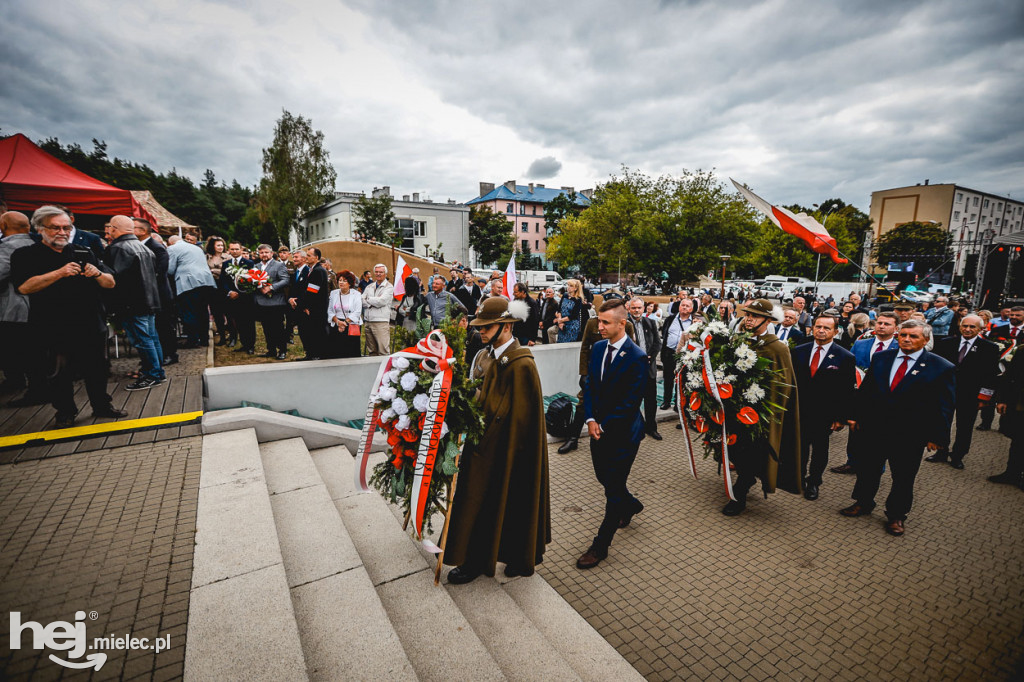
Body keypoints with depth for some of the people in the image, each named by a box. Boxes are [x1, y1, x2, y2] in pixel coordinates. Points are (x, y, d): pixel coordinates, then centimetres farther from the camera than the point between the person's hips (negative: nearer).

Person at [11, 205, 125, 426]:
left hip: (90, 327, 3)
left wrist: (97, 273, -13)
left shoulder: (84, 254, 11)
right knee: (60, 374, 8)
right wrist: (60, 273, -22)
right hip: (54, 331, -2)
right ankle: (65, 412, 23)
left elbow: (111, 283, 9)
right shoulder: (25, 256, 1)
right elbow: (24, 287, -14)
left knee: (96, 370, 11)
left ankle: (102, 406, 25)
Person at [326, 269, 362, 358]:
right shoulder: (333, 293, 12)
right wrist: (338, 321, -9)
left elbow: (357, 313, -7)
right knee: (333, 352, -4)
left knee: (351, 353, -7)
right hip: (336, 327, 3)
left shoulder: (356, 294, 1)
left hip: (352, 327, -3)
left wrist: (345, 322, -13)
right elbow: (330, 311, 7)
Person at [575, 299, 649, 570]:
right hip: (599, 427, 7)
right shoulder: (598, 348, 2)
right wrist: (591, 419, -7)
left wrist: (604, 425, -14)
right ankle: (630, 505, 51)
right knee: (604, 477, 20)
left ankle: (600, 546, 18)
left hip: (622, 432, -7)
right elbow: (590, 385, 5)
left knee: (613, 487, 4)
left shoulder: (637, 357, -19)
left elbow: (631, 402, -18)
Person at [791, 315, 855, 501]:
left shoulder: (845, 357, -6)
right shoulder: (798, 351, 1)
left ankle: (813, 482, 32)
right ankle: (799, 478, 33)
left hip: (825, 415, -2)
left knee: (819, 450, 13)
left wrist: (841, 417, -8)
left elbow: (848, 391, -5)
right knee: (800, 447, 13)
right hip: (799, 411, 2)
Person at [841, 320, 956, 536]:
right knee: (867, 469, 16)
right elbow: (865, 390, 8)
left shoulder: (942, 368, -6)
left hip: (909, 436, -3)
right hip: (874, 429, 3)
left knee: (903, 478, 12)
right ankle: (863, 504, 36)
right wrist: (856, 415, 6)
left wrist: (936, 436, -7)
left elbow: (945, 407, -5)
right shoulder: (880, 358, 3)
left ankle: (896, 516, 31)